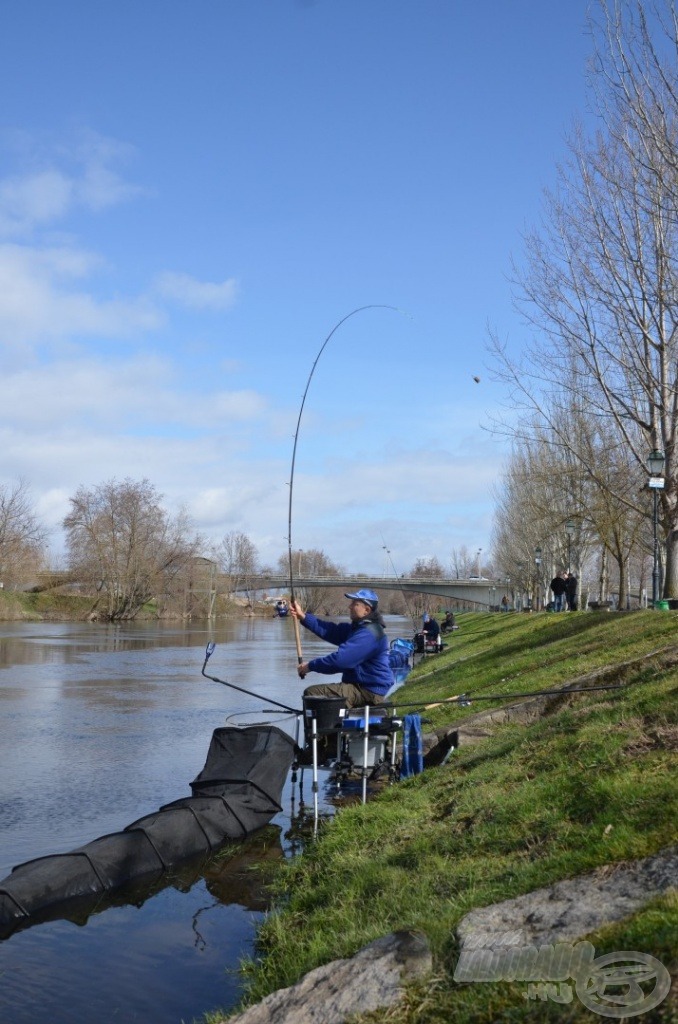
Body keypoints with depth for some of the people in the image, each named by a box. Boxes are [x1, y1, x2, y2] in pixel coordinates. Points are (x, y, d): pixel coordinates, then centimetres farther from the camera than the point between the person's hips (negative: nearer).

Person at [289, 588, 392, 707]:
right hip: (360, 686, 11)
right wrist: (303, 617, -3)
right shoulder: (358, 627, 14)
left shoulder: (368, 634, -21)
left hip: (368, 692, -11)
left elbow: (340, 659, -26)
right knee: (311, 692, 17)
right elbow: (332, 631, 6)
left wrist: (311, 666, -15)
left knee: (313, 693, -18)